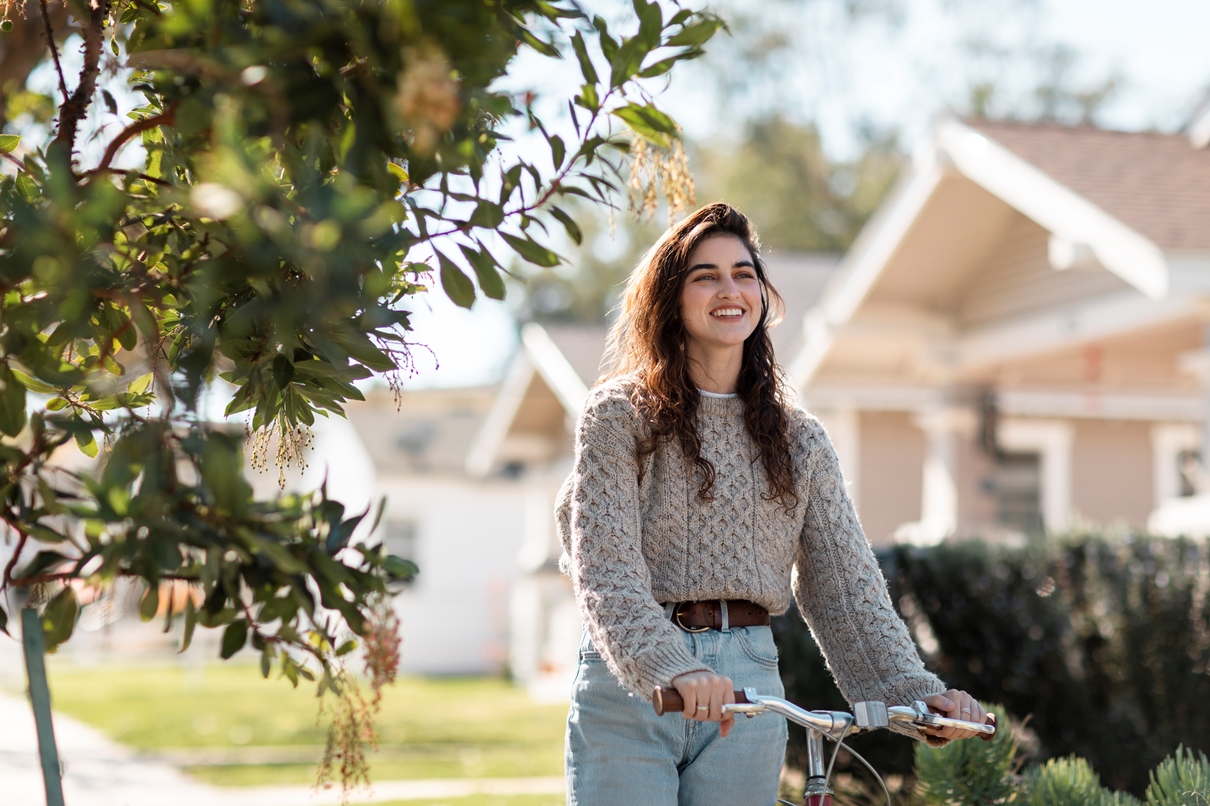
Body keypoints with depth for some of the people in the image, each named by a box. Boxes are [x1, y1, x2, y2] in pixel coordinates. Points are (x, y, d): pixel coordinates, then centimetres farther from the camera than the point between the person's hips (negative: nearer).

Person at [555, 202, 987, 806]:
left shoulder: (798, 439, 10)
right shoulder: (620, 416, -2)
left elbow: (845, 581, 7)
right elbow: (605, 569, -13)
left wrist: (916, 690, -7)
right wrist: (673, 670, -29)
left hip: (747, 689, 3)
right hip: (628, 682, -3)